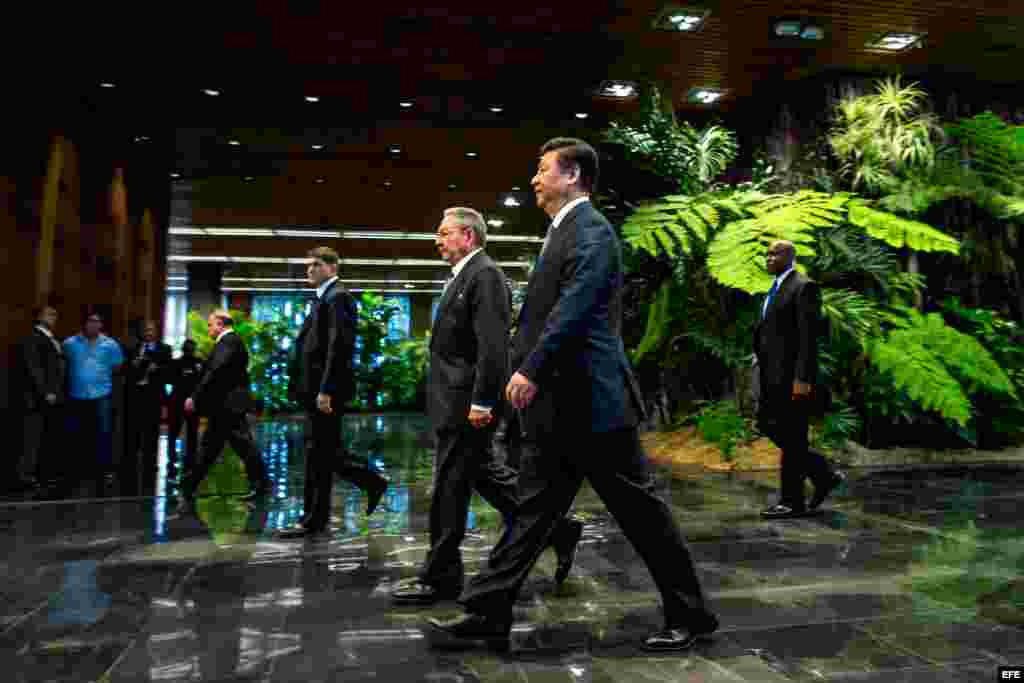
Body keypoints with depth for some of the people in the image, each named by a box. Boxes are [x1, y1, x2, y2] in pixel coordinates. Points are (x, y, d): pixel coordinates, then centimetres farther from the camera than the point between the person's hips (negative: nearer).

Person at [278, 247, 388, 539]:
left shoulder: (337, 297, -11)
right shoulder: (325, 298, 19)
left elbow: (339, 346, -21)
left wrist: (326, 390, -24)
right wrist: (317, 389, 17)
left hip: (327, 389, -10)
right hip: (317, 388, 10)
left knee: (319, 453, -2)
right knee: (326, 451, 15)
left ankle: (313, 520, 8)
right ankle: (373, 482, 25)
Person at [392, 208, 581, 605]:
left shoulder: (485, 274, -13)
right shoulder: (466, 276, 18)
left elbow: (493, 345, -22)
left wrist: (481, 401, -24)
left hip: (467, 402, -10)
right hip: (457, 401, 10)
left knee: (450, 489, -1)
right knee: (484, 474, 16)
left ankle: (440, 578, 13)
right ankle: (557, 530, 25)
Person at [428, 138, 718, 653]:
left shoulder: (591, 229, -11)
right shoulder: (565, 232, 19)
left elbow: (573, 308, -24)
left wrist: (531, 371, -28)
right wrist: (529, 374, 21)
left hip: (590, 401, -10)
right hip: (556, 404, 10)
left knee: (641, 511, 3)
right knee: (533, 510, 10)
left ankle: (691, 616, 20)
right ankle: (486, 617, 17)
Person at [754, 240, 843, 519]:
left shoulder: (804, 287, -10)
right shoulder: (777, 287, 18)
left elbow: (809, 336, -17)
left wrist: (803, 378, -22)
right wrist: (762, 370, 19)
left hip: (793, 373, -9)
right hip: (773, 373, 9)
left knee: (792, 437, -3)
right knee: (768, 425, 11)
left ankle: (792, 501, 8)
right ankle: (824, 474, 22)